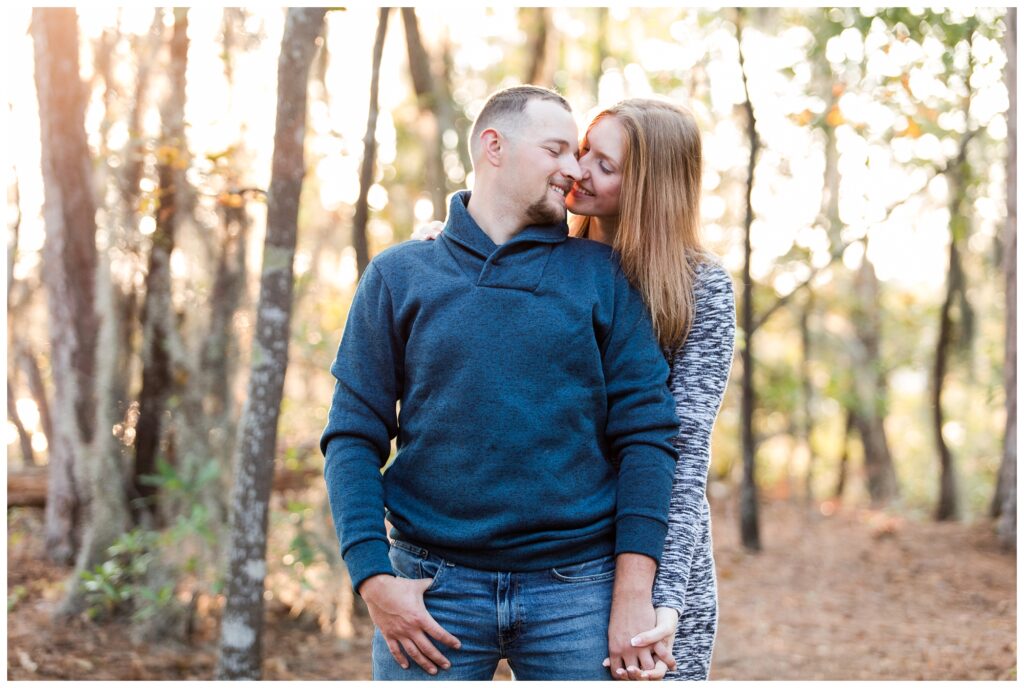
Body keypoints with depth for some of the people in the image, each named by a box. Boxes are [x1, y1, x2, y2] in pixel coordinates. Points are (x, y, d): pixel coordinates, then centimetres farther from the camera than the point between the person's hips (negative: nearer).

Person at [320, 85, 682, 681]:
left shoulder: (602, 275, 6)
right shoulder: (399, 275, 6)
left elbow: (645, 432, 1)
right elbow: (353, 436, 4)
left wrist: (633, 592, -7)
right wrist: (374, 578, -8)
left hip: (575, 590, 0)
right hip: (432, 585, 0)